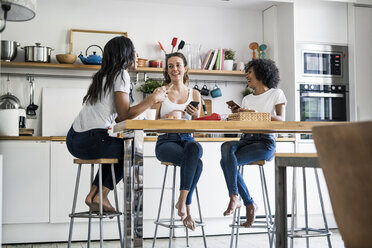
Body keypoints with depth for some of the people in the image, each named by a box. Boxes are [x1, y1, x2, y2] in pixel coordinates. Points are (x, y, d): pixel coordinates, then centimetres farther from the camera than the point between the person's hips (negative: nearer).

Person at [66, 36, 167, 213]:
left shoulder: (104, 75, 21)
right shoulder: (121, 74, -6)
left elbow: (118, 118, 20)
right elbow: (124, 115, -14)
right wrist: (152, 99, -6)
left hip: (73, 139, 9)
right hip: (91, 141, -9)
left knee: (117, 149, 31)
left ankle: (93, 195, 22)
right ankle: (101, 196, 11)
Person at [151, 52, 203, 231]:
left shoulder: (194, 94, 14)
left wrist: (196, 115, -8)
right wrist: (168, 117, -16)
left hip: (187, 140, 2)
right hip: (166, 141, -2)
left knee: (195, 148, -39)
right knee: (196, 163, -34)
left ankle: (182, 201, -33)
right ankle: (187, 209, -21)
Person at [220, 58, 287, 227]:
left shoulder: (276, 94, 8)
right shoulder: (247, 99, 24)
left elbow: (281, 119, -7)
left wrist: (256, 113, -18)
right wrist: (237, 115, -1)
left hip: (265, 142, -5)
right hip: (246, 139, 5)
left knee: (227, 161, -27)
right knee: (227, 146, -32)